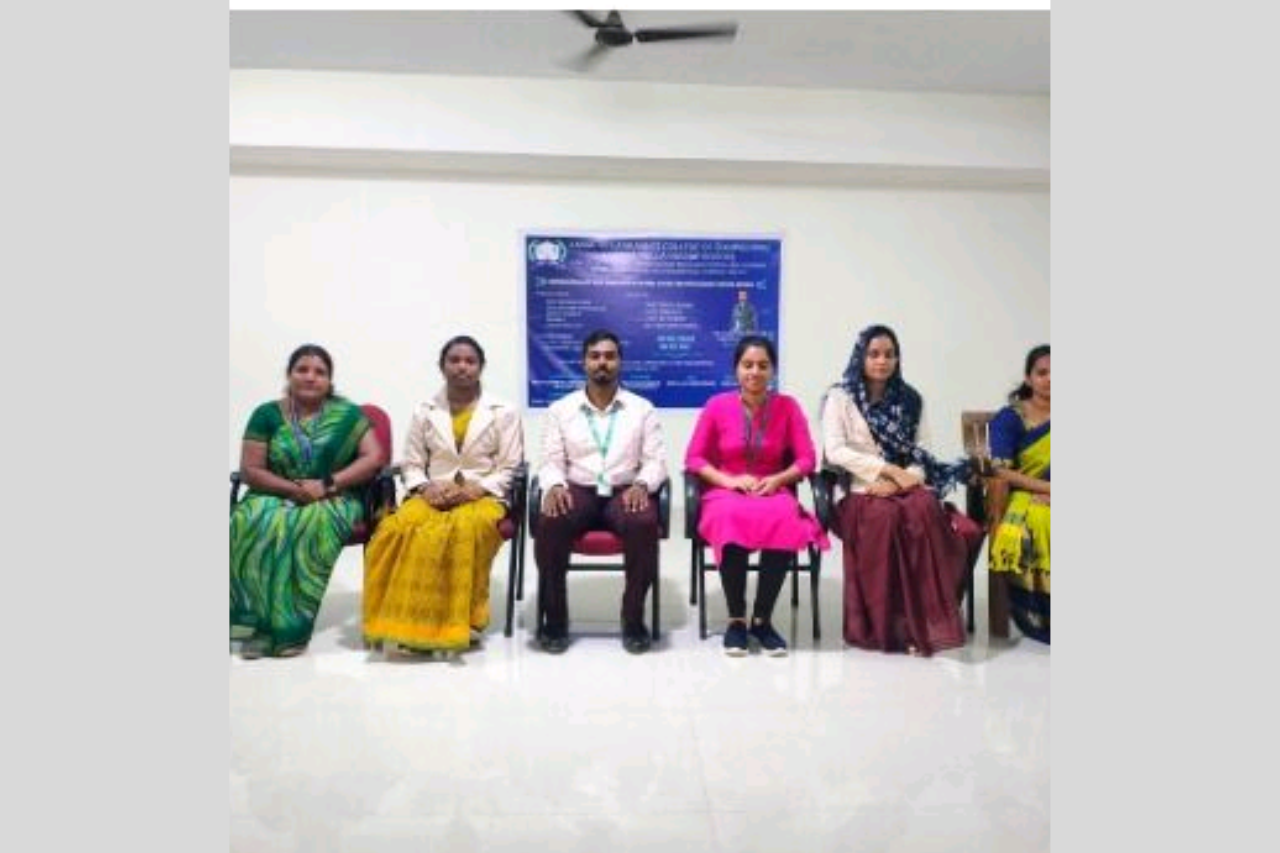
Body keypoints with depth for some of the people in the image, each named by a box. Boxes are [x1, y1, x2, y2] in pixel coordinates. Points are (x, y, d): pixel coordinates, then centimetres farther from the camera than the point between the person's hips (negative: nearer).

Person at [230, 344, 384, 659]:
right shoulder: (267, 414, 7)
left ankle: (289, 626, -29)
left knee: (313, 524, -36)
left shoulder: (347, 414, 5)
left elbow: (374, 458, -4)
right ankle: (259, 622, -28)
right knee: (250, 522, -32)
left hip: (333, 500, -1)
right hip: (275, 496, 2)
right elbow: (249, 471, 2)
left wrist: (327, 484, -15)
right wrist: (293, 489, -14)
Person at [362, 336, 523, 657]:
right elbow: (411, 464, 13)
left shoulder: (503, 412, 7)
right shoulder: (424, 411, 15)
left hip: (483, 496, -2)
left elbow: (510, 468, 3)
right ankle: (406, 619, -22)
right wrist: (425, 487, -9)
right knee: (396, 527, -31)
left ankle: (459, 621, -25)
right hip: (432, 495, 3)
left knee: (468, 528, -38)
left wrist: (477, 488, -13)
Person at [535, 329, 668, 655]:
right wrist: (554, 486, -16)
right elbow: (550, 461, 7)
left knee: (644, 524, -35)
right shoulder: (560, 409, 12)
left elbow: (656, 460, 5)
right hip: (577, 490, 1)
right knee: (549, 523, -33)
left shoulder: (642, 408, 11)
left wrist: (641, 485, -16)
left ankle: (633, 619, -17)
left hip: (625, 490, 0)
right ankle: (555, 619, -15)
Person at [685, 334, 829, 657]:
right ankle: (736, 619, -19)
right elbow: (693, 458, 0)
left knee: (784, 520, -35)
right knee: (733, 520, -37)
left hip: (773, 491, 1)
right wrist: (729, 480, -14)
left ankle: (762, 619, -18)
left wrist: (776, 480, -15)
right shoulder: (717, 405, -1)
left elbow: (806, 460, 1)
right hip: (725, 493, -1)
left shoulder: (787, 406, 2)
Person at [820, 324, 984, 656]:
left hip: (905, 486, 3)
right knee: (885, 517, -36)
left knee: (925, 510, -32)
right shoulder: (840, 397, 5)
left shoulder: (910, 399, 15)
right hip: (859, 491, -3)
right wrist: (888, 469, -15)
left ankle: (927, 621, -29)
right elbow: (835, 451, -7)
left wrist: (901, 479, -13)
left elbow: (923, 453, 8)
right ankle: (884, 625, -28)